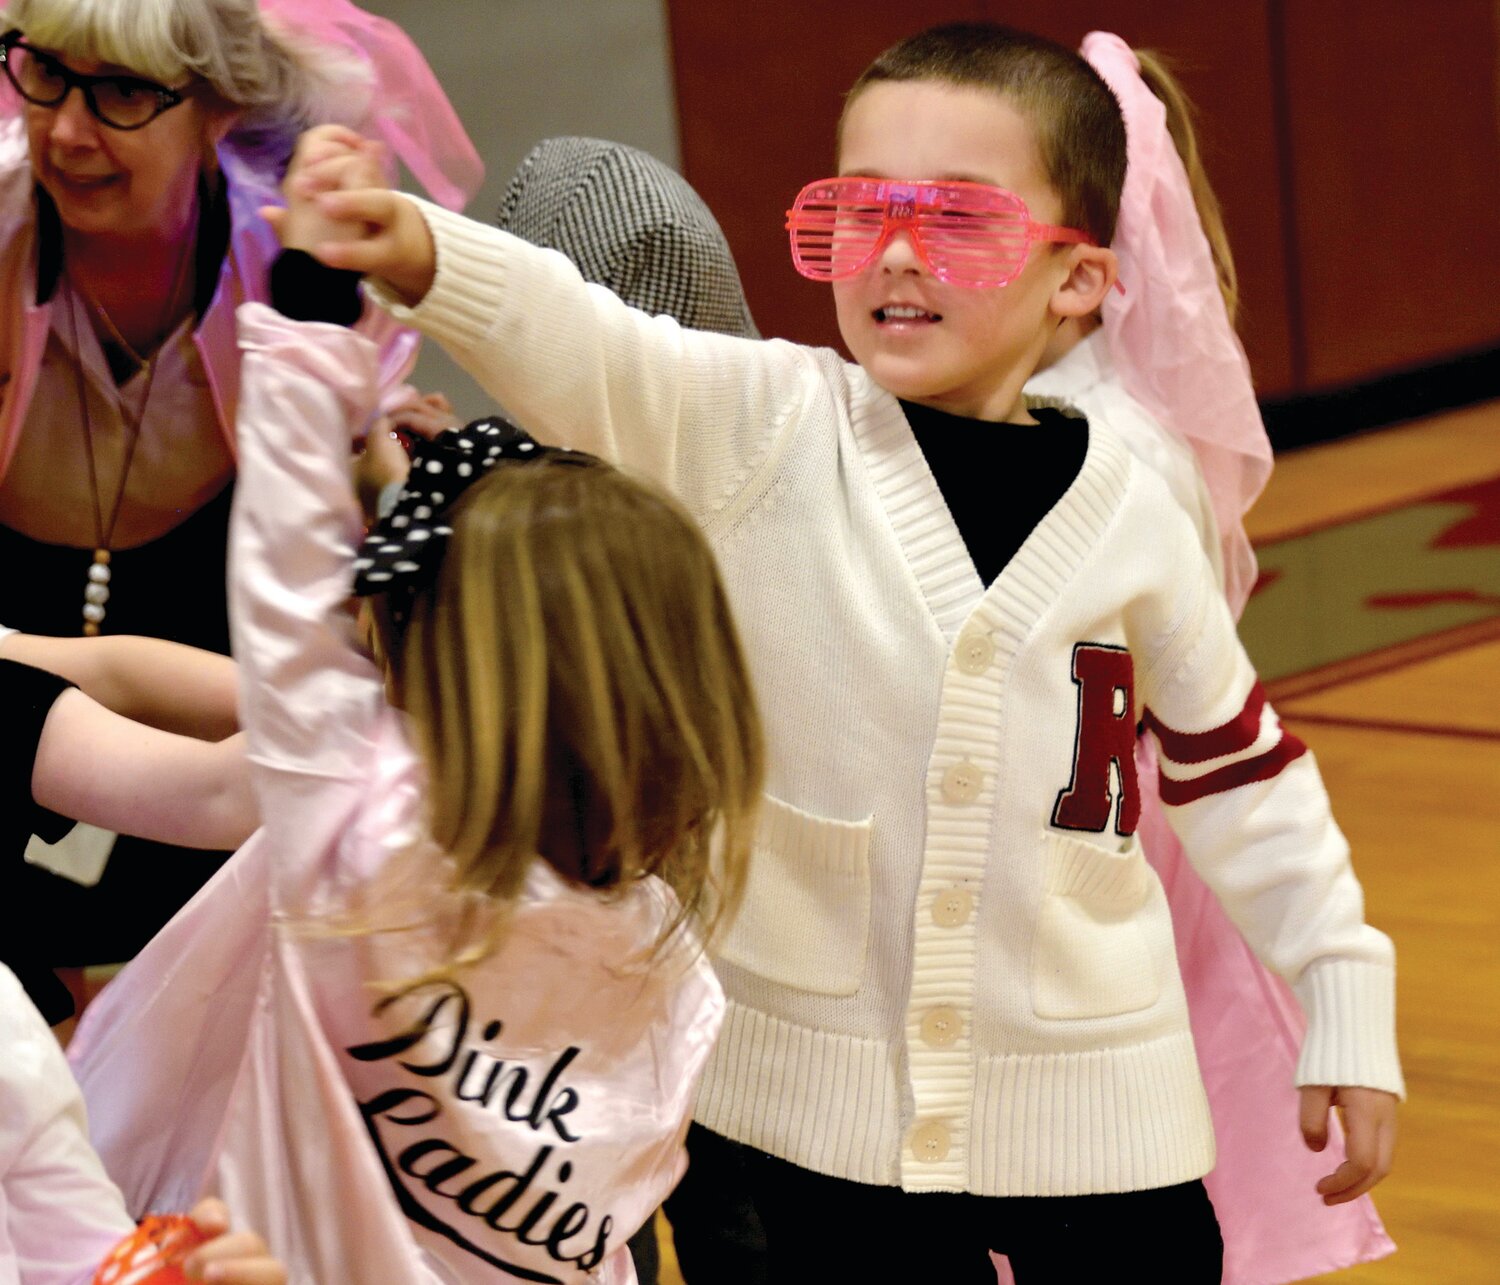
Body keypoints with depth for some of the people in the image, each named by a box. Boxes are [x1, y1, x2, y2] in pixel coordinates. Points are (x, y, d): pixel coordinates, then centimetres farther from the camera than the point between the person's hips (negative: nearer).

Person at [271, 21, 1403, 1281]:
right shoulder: (767, 432, -7)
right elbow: (571, 347, -26)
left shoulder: (1127, 511, -1)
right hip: (827, 1105, -1)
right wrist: (415, 250, -46)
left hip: (1094, 1112, 1)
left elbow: (1242, 769, 11)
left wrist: (1347, 1005, 14)